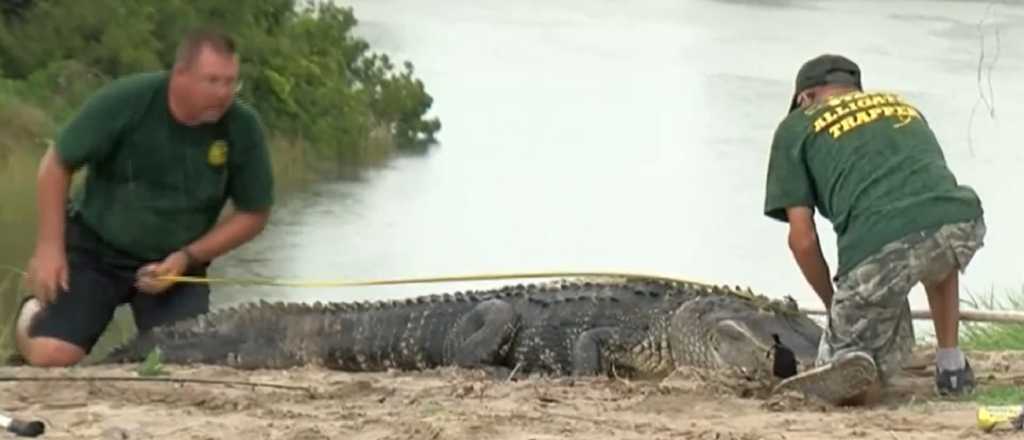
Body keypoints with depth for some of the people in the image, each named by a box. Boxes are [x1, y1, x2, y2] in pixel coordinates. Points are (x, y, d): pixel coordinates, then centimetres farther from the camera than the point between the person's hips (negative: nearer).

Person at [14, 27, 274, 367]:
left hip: (174, 262, 2)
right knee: (50, 355, -17)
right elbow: (57, 164, -9)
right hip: (95, 248, -2)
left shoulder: (243, 127, -16)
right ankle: (35, 314, 20)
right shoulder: (126, 101, -21)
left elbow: (253, 214, -3)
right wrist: (49, 247, -11)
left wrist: (188, 257, -14)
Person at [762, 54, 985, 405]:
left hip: (880, 246, -3)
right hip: (962, 222, 3)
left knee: (860, 393, 16)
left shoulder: (795, 126, 24)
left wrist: (834, 304, 32)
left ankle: (845, 363, -18)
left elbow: (803, 239, 14)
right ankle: (950, 365, 30)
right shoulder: (903, 105, 37)